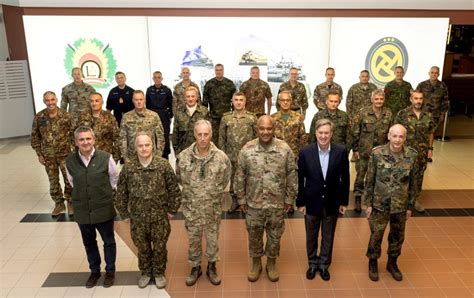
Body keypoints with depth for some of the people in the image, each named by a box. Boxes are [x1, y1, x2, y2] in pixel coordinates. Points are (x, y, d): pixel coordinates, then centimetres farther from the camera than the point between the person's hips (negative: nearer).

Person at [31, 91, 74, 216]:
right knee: (53, 180, 11)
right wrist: (39, 154, 1)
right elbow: (35, 136, 3)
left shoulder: (65, 115, -7)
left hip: (64, 153, -1)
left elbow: (73, 133, -1)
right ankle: (59, 203, 26)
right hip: (48, 155, 1)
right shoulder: (39, 117, -5)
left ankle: (70, 202, 23)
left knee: (69, 179, 5)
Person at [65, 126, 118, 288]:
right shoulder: (70, 161, -8)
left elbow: (114, 179, 1)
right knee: (89, 243, 19)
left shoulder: (106, 158, -16)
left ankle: (110, 271, 34)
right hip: (82, 210, 2)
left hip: (104, 209, -2)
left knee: (108, 242, 14)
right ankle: (94, 271, 40)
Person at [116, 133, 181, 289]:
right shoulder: (128, 168, -8)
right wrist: (125, 214, 3)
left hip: (160, 216, -1)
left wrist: (171, 211, -4)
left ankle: (159, 273, 38)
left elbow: (174, 190, -6)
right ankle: (145, 272, 42)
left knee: (160, 247, 15)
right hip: (138, 217, 1)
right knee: (142, 248, 19)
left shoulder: (163, 165, -13)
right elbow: (121, 193, 1)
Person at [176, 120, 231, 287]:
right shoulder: (184, 156, -12)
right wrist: (191, 191, 5)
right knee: (193, 239, 17)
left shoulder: (221, 157, -14)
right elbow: (180, 179, 5)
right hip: (191, 207, 1)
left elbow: (225, 181, 2)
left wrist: (214, 193, 3)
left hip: (213, 207, 0)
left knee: (213, 239, 16)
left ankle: (211, 267, 38)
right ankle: (195, 268, 38)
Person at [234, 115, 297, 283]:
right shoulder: (247, 149, -9)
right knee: (254, 235, 16)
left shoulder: (285, 149, -10)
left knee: (275, 235, 16)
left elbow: (291, 175, -2)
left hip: (277, 203, 0)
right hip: (253, 203, 0)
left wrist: (289, 198, -1)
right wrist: (241, 199, -1)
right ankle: (256, 263, 38)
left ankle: (271, 263, 39)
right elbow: (240, 177, -2)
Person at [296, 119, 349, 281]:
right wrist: (300, 202, -4)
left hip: (332, 202, 1)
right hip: (312, 202, 0)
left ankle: (324, 264, 37)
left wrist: (344, 201, 0)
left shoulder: (341, 151, -11)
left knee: (328, 236, 16)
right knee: (311, 236, 16)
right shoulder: (305, 152, -12)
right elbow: (300, 180, -6)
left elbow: (345, 178, -2)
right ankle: (312, 263, 38)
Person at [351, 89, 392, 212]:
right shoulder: (363, 113, -10)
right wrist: (355, 149, -7)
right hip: (364, 150, -3)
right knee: (360, 175, 2)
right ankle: (358, 199, 17)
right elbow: (355, 132, -7)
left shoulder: (388, 114, 0)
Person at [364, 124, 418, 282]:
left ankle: (392, 263, 41)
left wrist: (410, 206, 4)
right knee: (376, 235, 11)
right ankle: (373, 263, 34)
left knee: (397, 236, 18)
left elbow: (413, 183, 1)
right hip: (380, 204, -2)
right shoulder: (377, 154, -14)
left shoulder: (411, 155, -9)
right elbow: (370, 180, -6)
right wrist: (368, 203, -4)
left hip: (400, 205, 2)